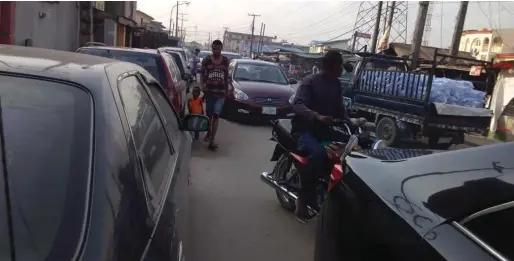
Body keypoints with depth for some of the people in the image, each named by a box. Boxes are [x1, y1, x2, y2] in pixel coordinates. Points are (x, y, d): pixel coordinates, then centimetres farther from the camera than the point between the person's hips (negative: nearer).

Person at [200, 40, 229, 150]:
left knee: (216, 116, -10)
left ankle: (212, 141, -12)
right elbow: (202, 74, 6)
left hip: (221, 92, 0)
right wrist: (202, 84, -12)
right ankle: (208, 133, 39)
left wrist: (227, 90, 12)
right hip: (209, 91, 1)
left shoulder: (225, 60, 3)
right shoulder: (206, 60, -2)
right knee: (209, 114, 15)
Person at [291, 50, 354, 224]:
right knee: (318, 153, -35)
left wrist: (350, 124, 0)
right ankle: (304, 201, -24)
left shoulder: (336, 84, 11)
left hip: (324, 129, 7)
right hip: (305, 129, -7)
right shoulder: (310, 81, -12)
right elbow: (297, 105, -25)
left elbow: (339, 109, 18)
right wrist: (317, 116, -43)